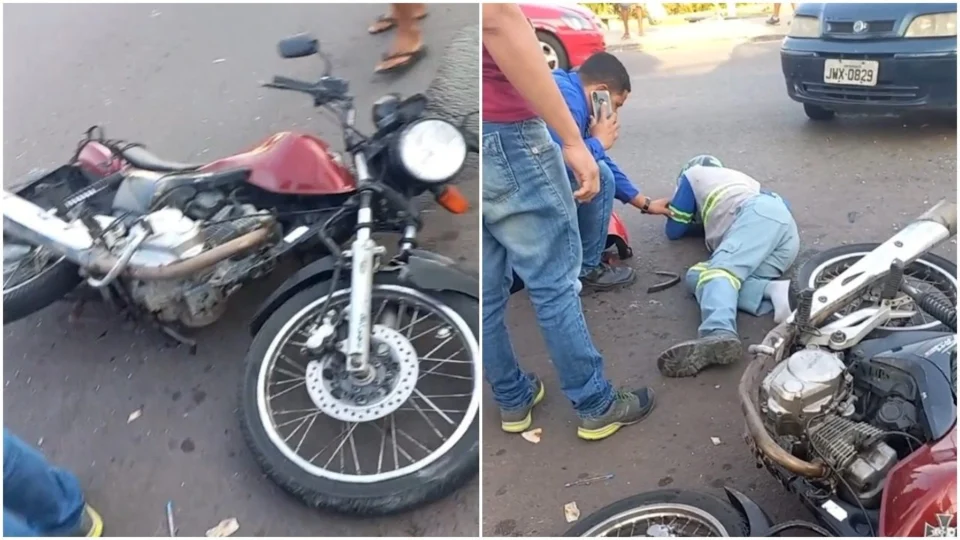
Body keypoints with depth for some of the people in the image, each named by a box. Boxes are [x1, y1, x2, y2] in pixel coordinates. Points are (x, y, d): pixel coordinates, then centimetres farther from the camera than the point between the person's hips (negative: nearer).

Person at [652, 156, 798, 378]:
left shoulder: (692, 175, 29)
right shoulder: (741, 178, 45)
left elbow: (674, 230, 28)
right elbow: (783, 204, 41)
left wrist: (702, 222, 49)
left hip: (759, 214, -6)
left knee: (720, 269, -31)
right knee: (696, 276, -5)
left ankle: (719, 333, -64)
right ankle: (773, 289, -31)